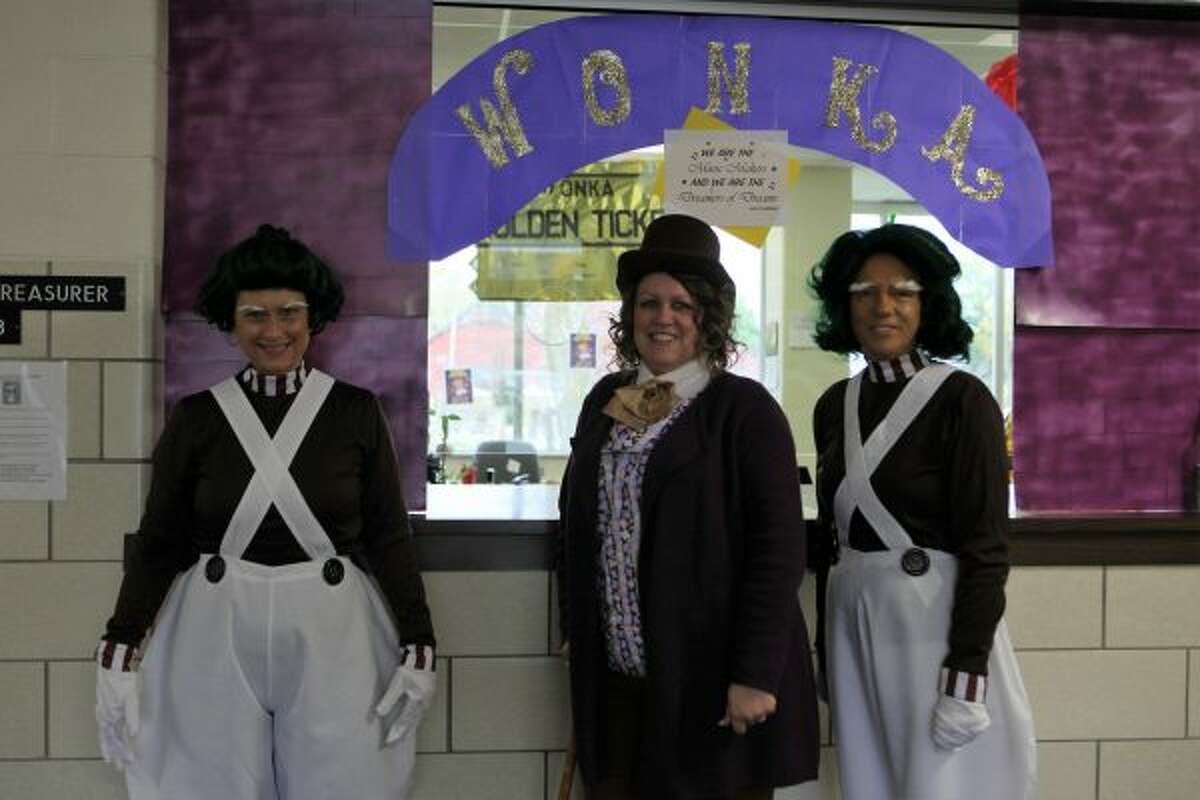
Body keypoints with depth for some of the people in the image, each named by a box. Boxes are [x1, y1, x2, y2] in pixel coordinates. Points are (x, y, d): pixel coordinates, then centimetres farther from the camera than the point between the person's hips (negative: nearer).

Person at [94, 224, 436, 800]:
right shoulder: (196, 417, 2)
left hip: (333, 634, 0)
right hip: (216, 636, 1)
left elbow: (389, 535, 2)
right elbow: (158, 541, 4)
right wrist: (118, 650, -2)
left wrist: (418, 645, -3)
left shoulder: (356, 411, 1)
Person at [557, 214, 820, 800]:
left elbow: (779, 547, -12)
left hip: (709, 682, -5)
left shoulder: (744, 408, -6)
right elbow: (575, 522, 19)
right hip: (613, 678, 5)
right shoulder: (605, 401, 11)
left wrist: (755, 675, -17)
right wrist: (576, 631, 13)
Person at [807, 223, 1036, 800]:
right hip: (854, 628, 6)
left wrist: (966, 677, -19)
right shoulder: (834, 406, 8)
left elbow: (986, 548, -14)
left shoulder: (962, 400, -11)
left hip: (936, 621, -6)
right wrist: (826, 648, 14)